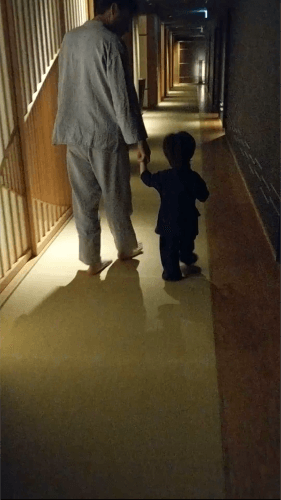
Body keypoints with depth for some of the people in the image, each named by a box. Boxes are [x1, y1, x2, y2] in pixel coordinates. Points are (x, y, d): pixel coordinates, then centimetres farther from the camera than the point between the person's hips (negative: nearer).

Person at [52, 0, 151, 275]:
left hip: (73, 134, 7)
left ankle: (92, 260, 19)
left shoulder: (69, 39, 10)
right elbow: (122, 97, -17)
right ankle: (126, 247, 31)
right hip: (105, 135, -6)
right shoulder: (110, 42, -14)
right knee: (116, 197, 12)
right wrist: (138, 139, -11)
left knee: (83, 199, 10)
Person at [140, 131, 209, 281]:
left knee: (169, 247, 14)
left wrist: (142, 162, 15)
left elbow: (146, 178, 0)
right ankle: (187, 257, 54)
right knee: (187, 243, 29)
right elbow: (203, 196, -6)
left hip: (168, 222, -2)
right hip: (188, 221, 3)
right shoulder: (194, 178, -19)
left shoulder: (163, 177, -19)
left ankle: (172, 272, 21)